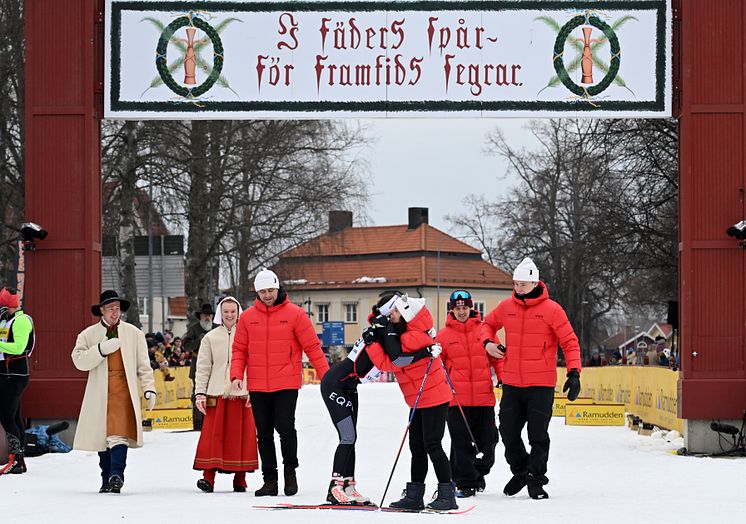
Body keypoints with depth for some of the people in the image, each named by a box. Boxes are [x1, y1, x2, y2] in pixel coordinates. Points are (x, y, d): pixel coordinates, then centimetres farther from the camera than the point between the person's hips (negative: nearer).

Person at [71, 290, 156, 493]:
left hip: (123, 391, -1)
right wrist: (102, 349, -16)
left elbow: (143, 366, 11)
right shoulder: (88, 335, 9)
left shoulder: (134, 333, 10)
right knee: (102, 437, 5)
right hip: (99, 393, 1)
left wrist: (149, 389, 1)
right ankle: (107, 481, 13)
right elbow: (79, 361, -5)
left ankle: (116, 475, -23)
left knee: (119, 434, -16)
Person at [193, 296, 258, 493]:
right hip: (217, 394, 0)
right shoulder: (210, 338, 11)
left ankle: (240, 480, 8)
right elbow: (203, 367, 10)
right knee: (213, 436, -6)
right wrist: (200, 393, 1)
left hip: (242, 395, 0)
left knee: (242, 436, 1)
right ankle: (208, 477, -5)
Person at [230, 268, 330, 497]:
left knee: (285, 427, -11)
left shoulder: (295, 314, -1)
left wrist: (326, 376, -6)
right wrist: (236, 375, -6)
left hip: (287, 384, -3)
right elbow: (239, 349, 9)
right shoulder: (247, 317, 7)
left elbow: (312, 347, -1)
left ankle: (290, 470, 10)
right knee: (264, 433, 7)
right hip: (257, 386, 3)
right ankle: (270, 479, 14)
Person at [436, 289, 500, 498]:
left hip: (484, 397, 1)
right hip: (456, 399, -1)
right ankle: (465, 483, 4)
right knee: (461, 442, -4)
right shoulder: (443, 335, 5)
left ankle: (478, 473, 29)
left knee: (487, 441, 5)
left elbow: (496, 357, 11)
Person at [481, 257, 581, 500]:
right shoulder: (506, 307, 5)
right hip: (512, 383, 4)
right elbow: (488, 324, 23)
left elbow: (570, 342, -5)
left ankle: (536, 480, 8)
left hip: (541, 384, -4)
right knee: (508, 431, 8)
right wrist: (488, 342, 2)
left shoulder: (551, 309, -7)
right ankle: (521, 471, 28)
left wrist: (574, 373, -14)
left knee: (538, 434, -2)